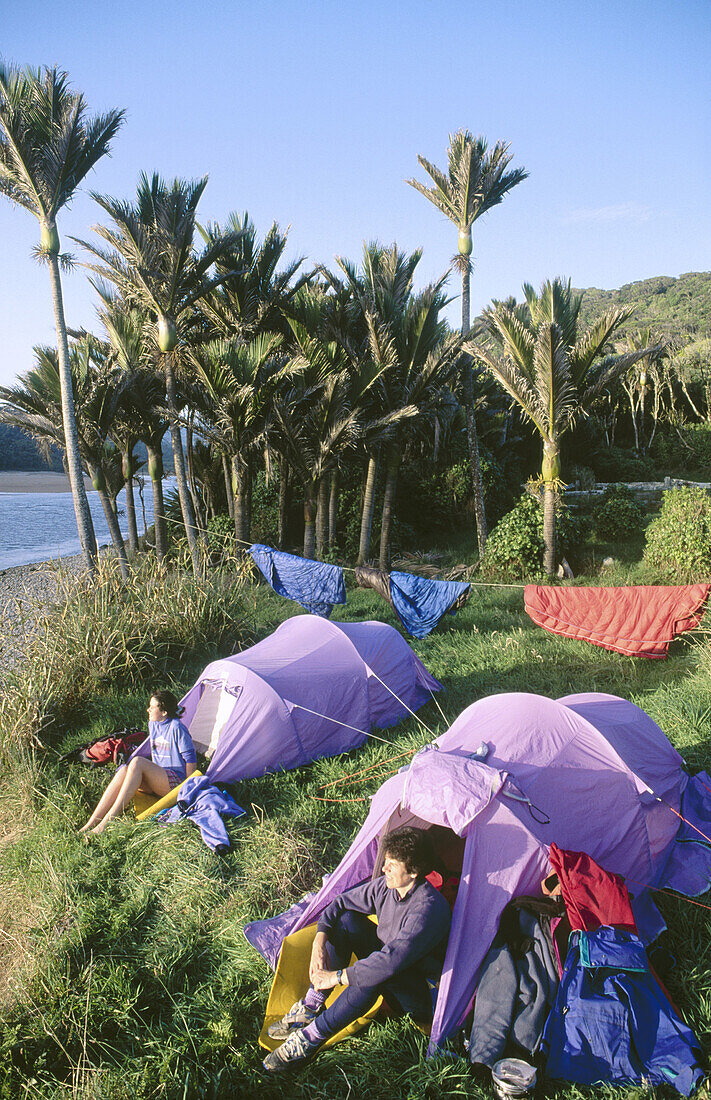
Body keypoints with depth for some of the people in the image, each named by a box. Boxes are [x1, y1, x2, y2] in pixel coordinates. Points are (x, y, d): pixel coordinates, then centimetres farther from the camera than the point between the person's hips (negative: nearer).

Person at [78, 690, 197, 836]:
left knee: (138, 762, -31)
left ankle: (108, 820, -38)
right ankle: (91, 823, -30)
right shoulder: (152, 724, 13)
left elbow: (190, 758, -11)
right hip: (157, 779, 7)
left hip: (174, 781, -7)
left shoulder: (176, 727, -11)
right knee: (124, 770, -23)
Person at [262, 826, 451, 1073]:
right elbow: (340, 903, 3)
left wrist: (337, 977, -33)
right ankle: (310, 1008, -6)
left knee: (374, 976, -39)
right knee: (345, 919, -10)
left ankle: (311, 1037, -23)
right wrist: (319, 941, -14)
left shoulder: (428, 907, -32)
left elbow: (392, 960, -40)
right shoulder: (385, 886, -8)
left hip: (423, 991, -8)